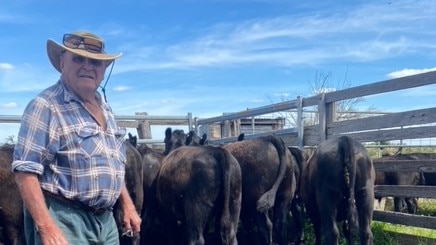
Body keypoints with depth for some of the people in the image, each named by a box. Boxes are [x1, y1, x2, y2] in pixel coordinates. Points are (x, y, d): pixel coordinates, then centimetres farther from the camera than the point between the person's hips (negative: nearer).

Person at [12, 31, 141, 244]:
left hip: (106, 220, 8)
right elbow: (26, 171, -18)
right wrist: (46, 228, -24)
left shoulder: (105, 109, 13)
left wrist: (127, 205, 16)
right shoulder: (45, 106, -12)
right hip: (64, 220, -8)